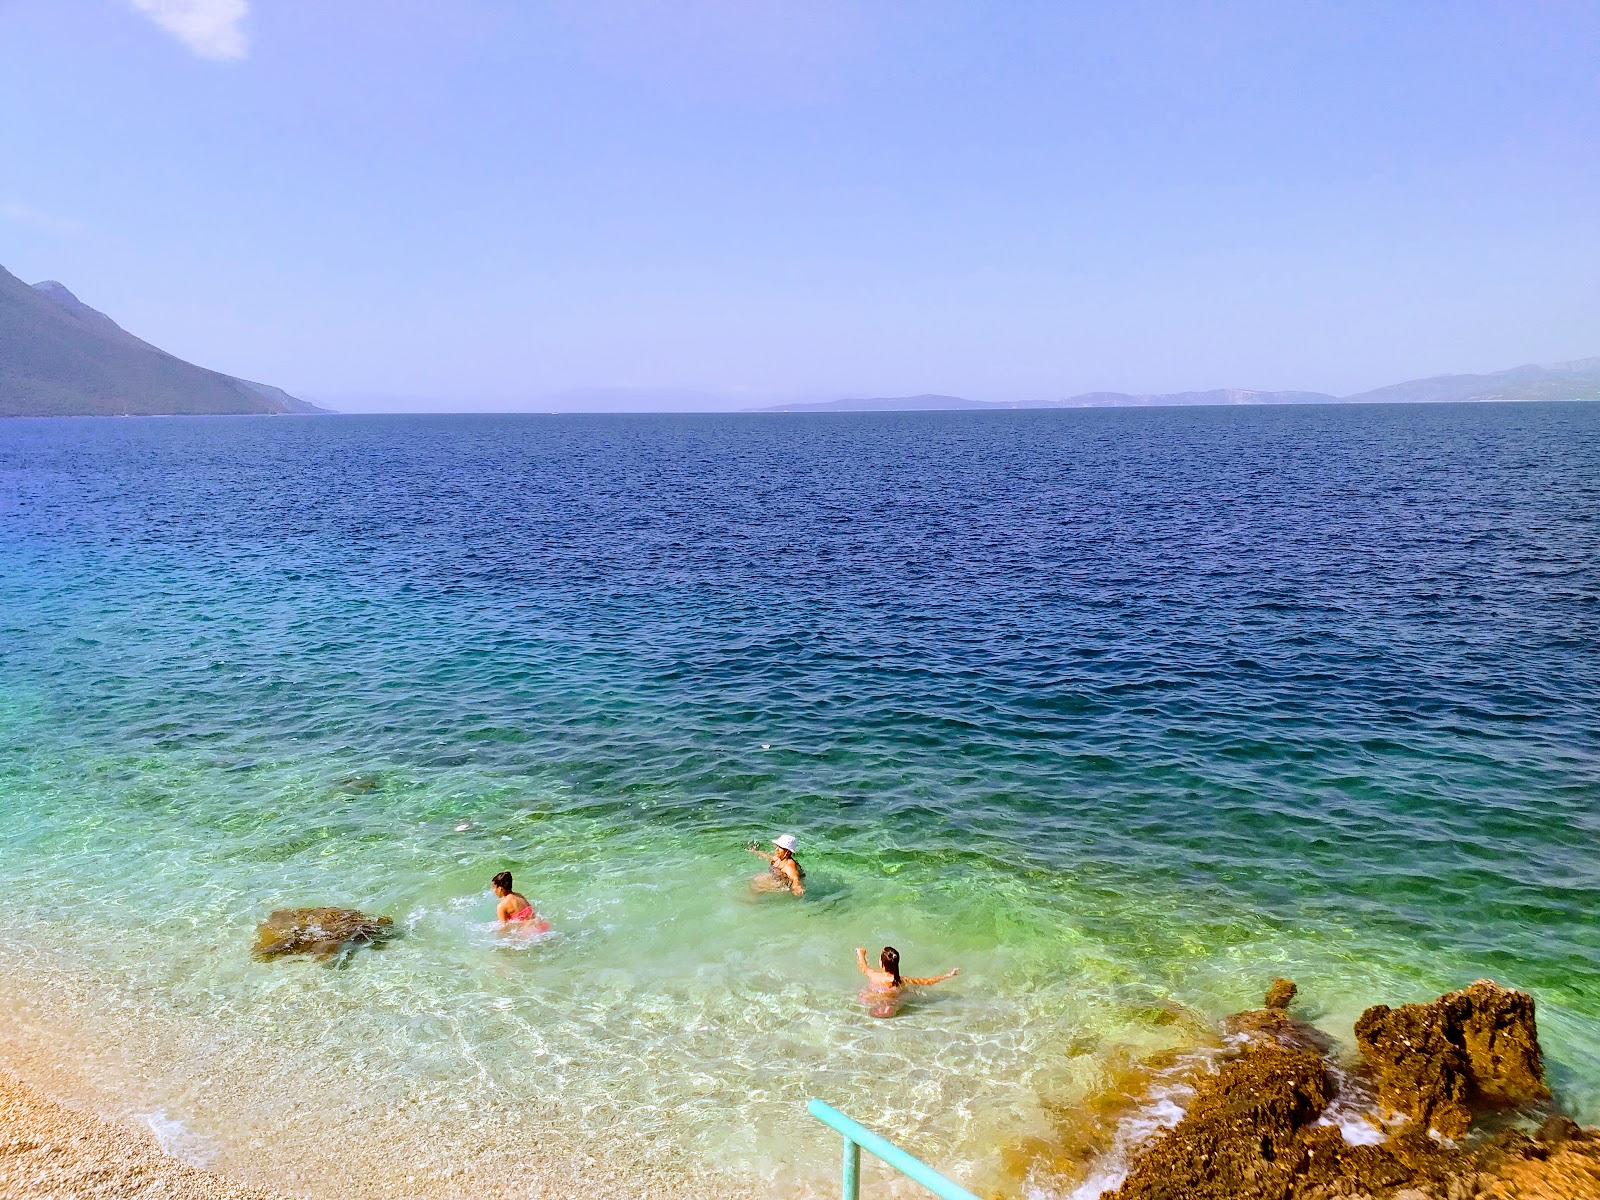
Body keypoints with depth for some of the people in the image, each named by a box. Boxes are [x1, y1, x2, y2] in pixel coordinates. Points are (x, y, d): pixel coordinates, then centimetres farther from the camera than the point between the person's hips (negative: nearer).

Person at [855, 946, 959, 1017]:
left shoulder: (875, 977, -32)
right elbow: (927, 981, -17)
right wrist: (948, 974, -6)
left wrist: (861, 953, 13)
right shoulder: (902, 981, -28)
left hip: (874, 1010, -2)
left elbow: (863, 966, -8)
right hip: (891, 1010, 2)